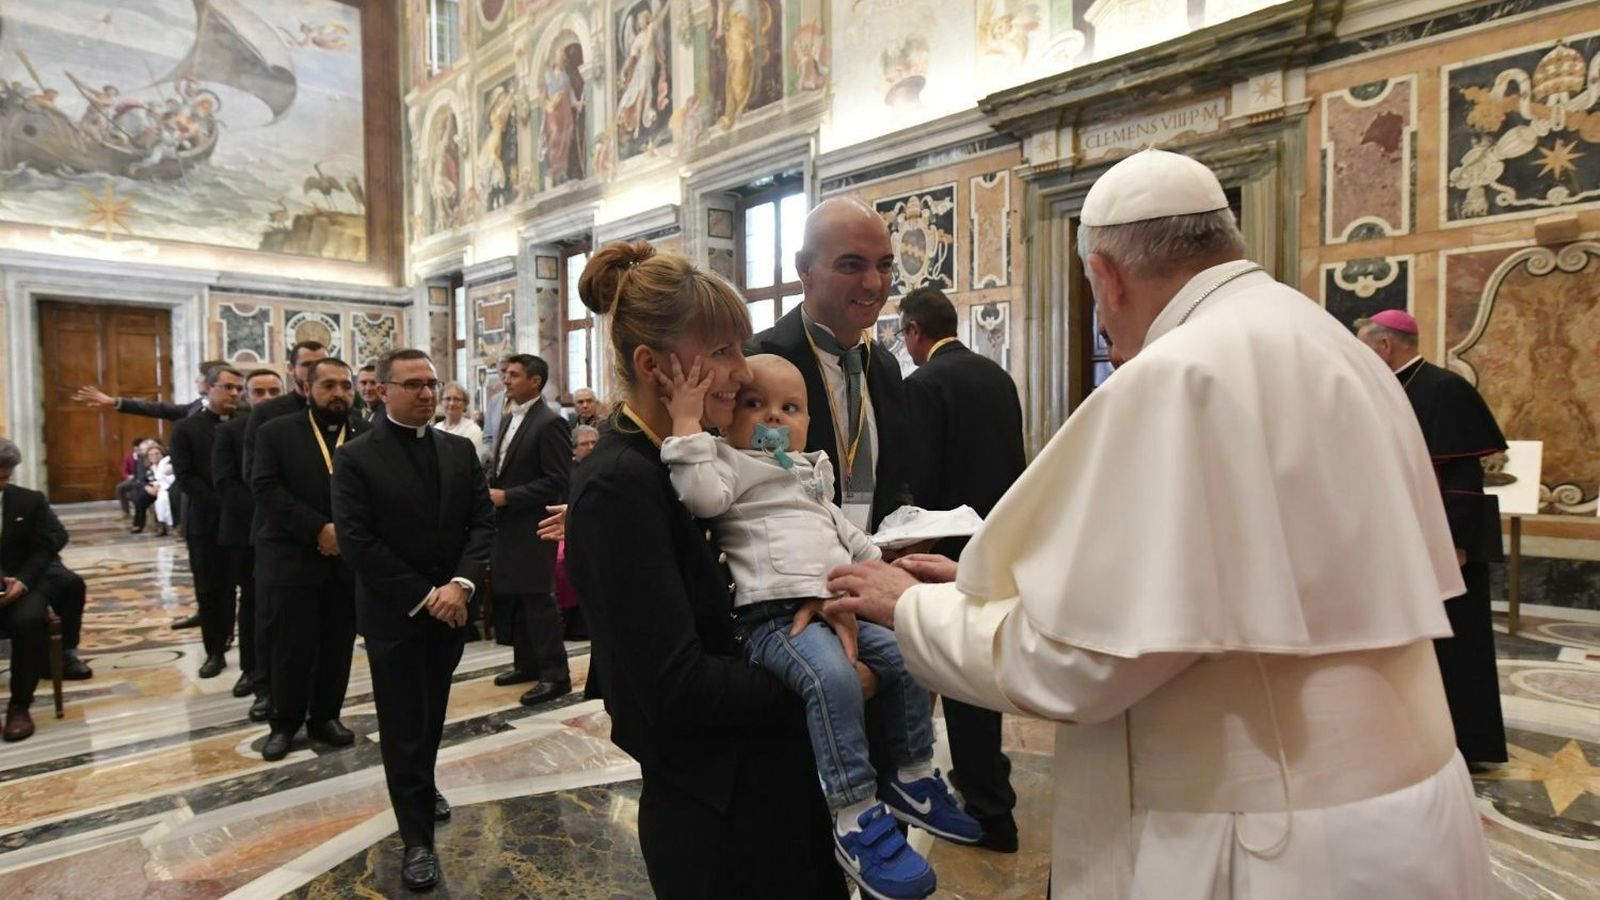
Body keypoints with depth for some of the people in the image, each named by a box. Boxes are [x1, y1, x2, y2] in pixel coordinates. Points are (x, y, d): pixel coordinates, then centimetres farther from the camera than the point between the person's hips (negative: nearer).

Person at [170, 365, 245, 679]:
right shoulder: (186, 428, 5)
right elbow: (184, 476, -3)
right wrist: (221, 504, -12)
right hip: (207, 521, 0)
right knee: (209, 589, 4)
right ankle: (215, 651, 14)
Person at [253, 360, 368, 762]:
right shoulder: (276, 432, 2)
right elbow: (266, 488, -9)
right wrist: (319, 529, -17)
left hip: (351, 559, 2)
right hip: (293, 559, -1)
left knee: (338, 646, 10)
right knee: (292, 647, 6)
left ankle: (325, 717, 26)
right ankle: (285, 724, 23)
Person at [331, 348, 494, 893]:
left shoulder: (460, 450, 3)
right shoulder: (355, 458, -10)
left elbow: (483, 522, -1)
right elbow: (356, 542, -16)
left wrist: (460, 585, -16)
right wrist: (424, 596, -18)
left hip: (451, 607, 4)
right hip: (393, 613, -4)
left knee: (432, 714, 21)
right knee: (403, 724, 5)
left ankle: (423, 786, 46)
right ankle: (417, 838, 17)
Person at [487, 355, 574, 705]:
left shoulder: (550, 423, -14)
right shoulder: (507, 418, 13)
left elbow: (557, 481, -19)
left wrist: (506, 497, -18)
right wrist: (490, 488, 2)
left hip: (532, 528, -9)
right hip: (506, 525, 9)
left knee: (538, 600, -4)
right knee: (511, 597, 15)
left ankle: (555, 675, 6)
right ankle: (527, 663, 29)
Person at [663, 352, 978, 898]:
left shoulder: (810, 472, 27)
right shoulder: (730, 463, 2)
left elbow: (839, 527, 37)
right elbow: (703, 495, -21)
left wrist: (877, 564, 29)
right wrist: (687, 423, -20)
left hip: (836, 606, 9)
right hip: (773, 616, -9)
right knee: (832, 677, -33)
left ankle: (912, 778, 19)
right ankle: (857, 817, -21)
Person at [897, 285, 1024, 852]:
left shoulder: (925, 383, -15)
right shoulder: (998, 375, 7)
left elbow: (924, 479, -19)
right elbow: (1016, 458, 10)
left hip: (956, 543, -8)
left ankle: (990, 811, 14)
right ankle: (983, 771, 41)